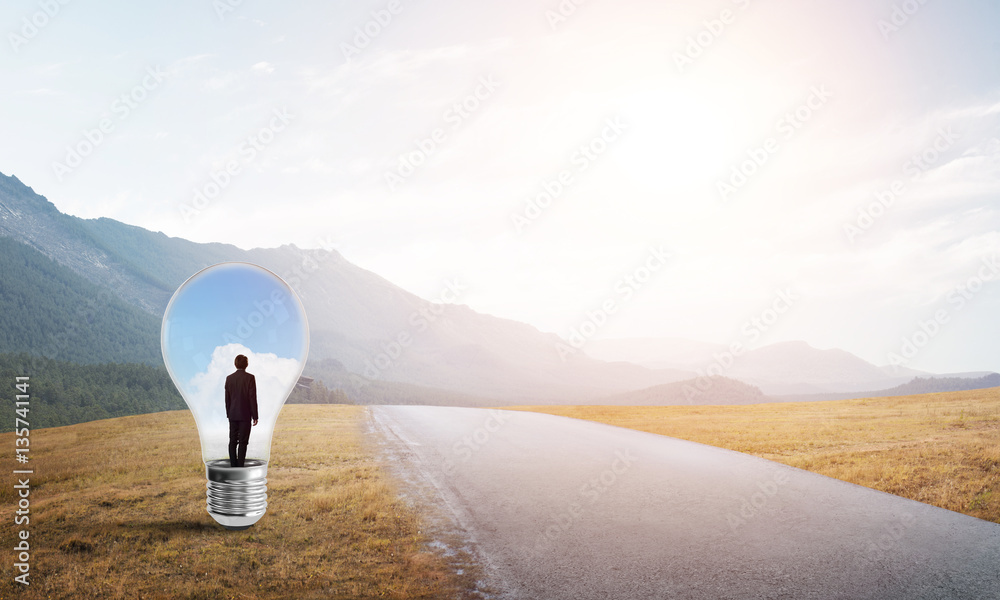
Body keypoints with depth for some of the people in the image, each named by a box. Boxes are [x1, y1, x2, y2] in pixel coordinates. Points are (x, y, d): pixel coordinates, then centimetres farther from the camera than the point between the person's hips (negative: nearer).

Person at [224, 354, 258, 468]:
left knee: (233, 441, 9)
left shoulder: (229, 378, 3)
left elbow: (227, 398, 7)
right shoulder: (250, 377, -10)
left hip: (233, 415, 4)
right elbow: (252, 398, -10)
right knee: (243, 442, -1)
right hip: (245, 415, -4)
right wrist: (255, 416, -5)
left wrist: (228, 414, 16)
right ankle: (240, 466, -3)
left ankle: (233, 466, 12)